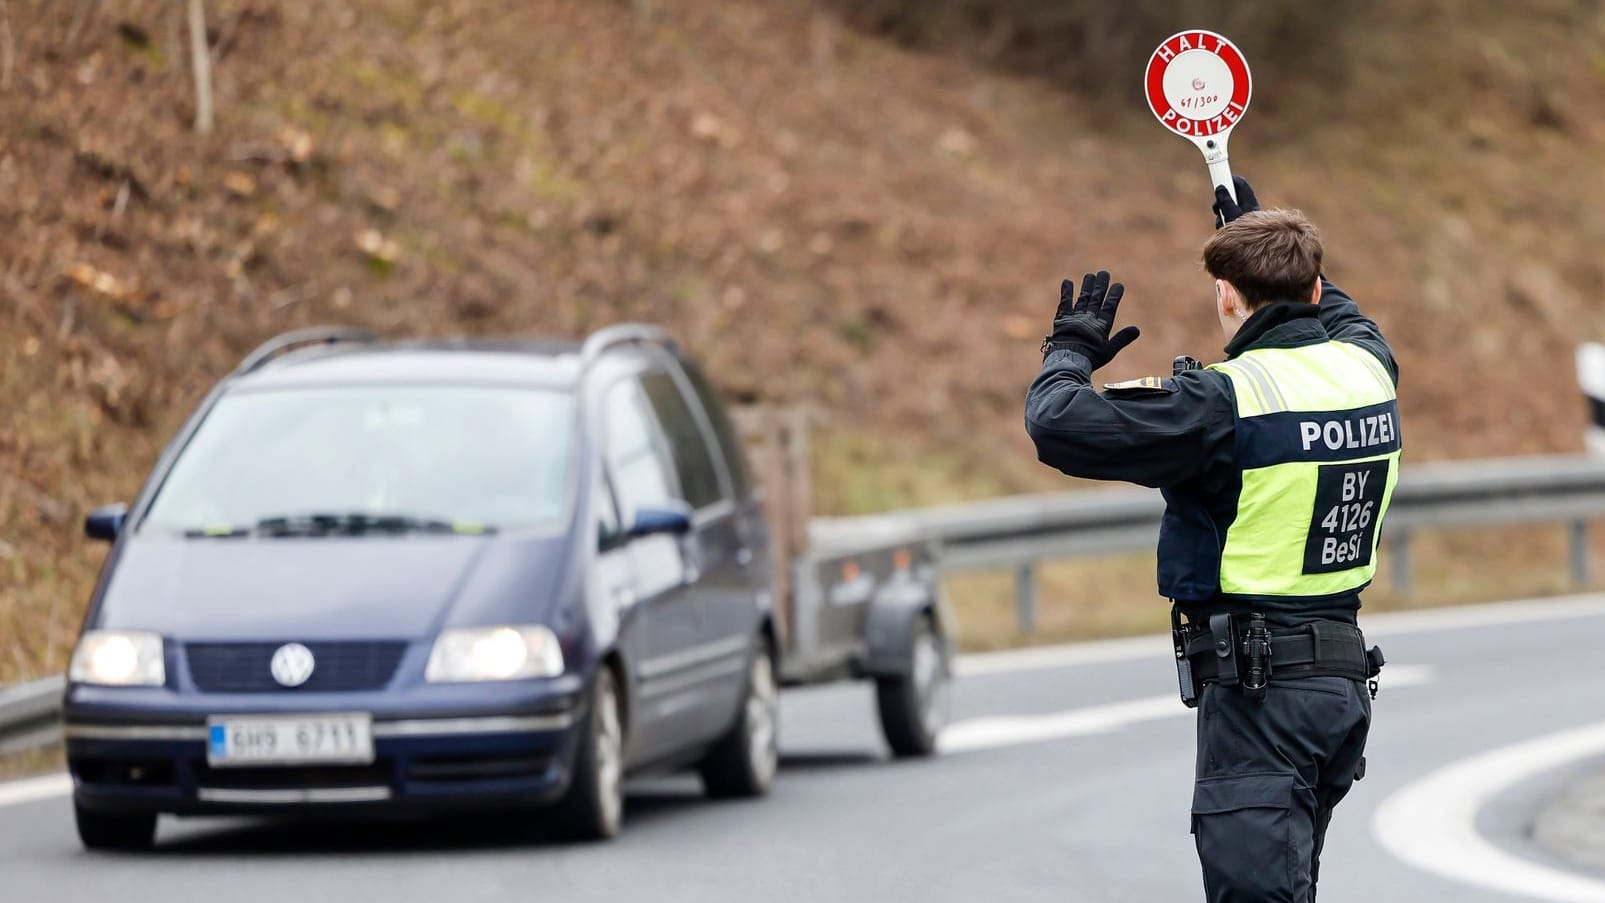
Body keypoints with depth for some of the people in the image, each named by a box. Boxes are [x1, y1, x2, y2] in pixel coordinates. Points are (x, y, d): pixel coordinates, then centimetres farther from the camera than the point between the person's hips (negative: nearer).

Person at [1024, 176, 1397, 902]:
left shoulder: (1226, 399, -17)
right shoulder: (1368, 367, 6)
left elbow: (1059, 426, -20)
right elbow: (1342, 318, 33)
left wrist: (1070, 352, 2)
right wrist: (1267, 235, 44)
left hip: (1257, 685, -8)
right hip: (1346, 675, 8)